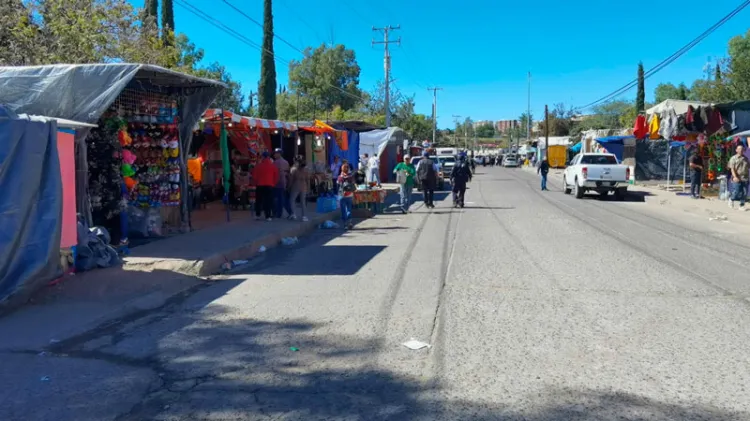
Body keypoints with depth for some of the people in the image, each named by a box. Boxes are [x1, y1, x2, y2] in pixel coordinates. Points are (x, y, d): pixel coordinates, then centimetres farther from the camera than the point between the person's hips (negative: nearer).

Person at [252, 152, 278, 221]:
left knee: (259, 201, 11)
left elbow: (254, 176, 1)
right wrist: (273, 183, 14)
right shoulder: (273, 166, -2)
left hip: (260, 186, 0)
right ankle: (268, 216, -3)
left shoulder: (258, 166, -3)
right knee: (268, 201, 1)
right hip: (270, 186, 0)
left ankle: (257, 215, 13)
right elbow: (276, 177, 1)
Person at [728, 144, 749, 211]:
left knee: (744, 193, 0)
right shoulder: (734, 158, 1)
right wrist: (735, 177, -18)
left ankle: (742, 206, 8)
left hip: (745, 178, 4)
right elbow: (732, 168, -7)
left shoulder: (746, 158, 15)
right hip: (737, 178, -4)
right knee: (737, 192, -7)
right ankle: (732, 199, 22)